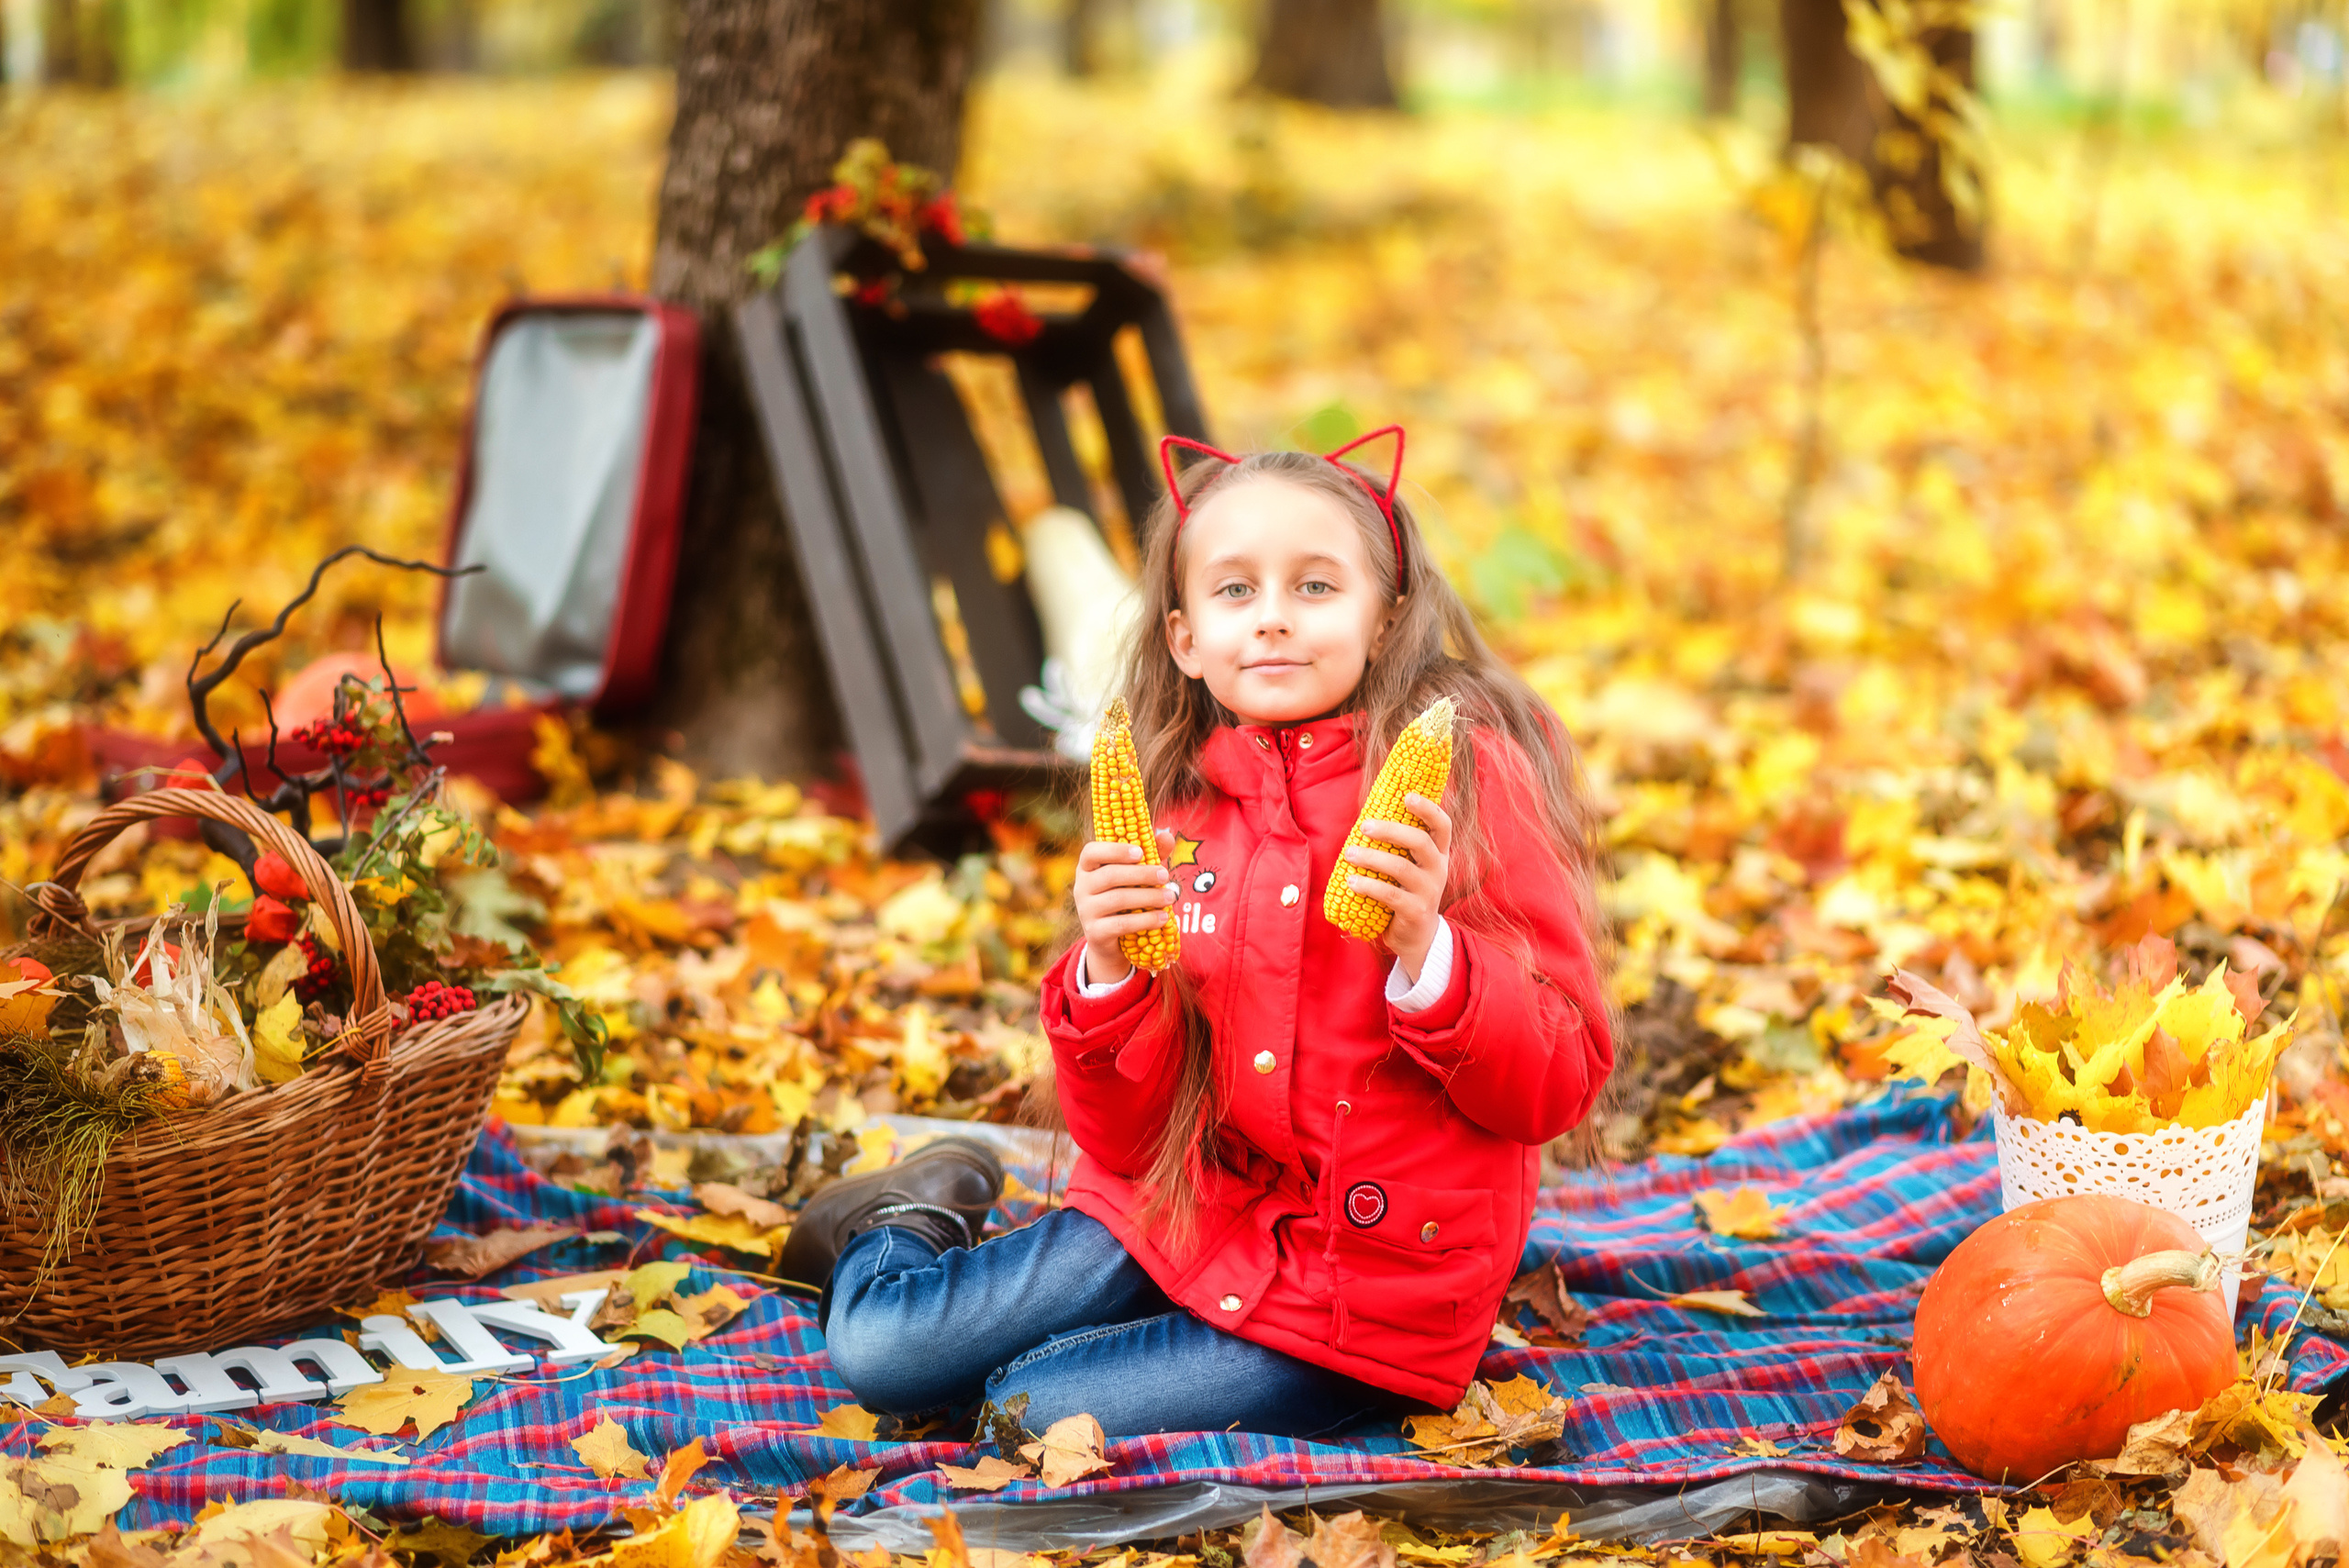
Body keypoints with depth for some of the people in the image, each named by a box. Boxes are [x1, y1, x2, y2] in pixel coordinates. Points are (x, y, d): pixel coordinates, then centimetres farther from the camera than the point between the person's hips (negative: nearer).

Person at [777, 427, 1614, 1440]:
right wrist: (1108, 977, -18)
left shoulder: (1469, 776, -11)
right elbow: (1126, 1141, 0)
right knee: (877, 1350, -5)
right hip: (1181, 1216, 4)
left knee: (1040, 1408, -17)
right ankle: (917, 1216, 27)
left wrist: (1426, 952, -30)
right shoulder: (1171, 815, 1)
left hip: (1362, 1308, -4)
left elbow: (1560, 1085, -14)